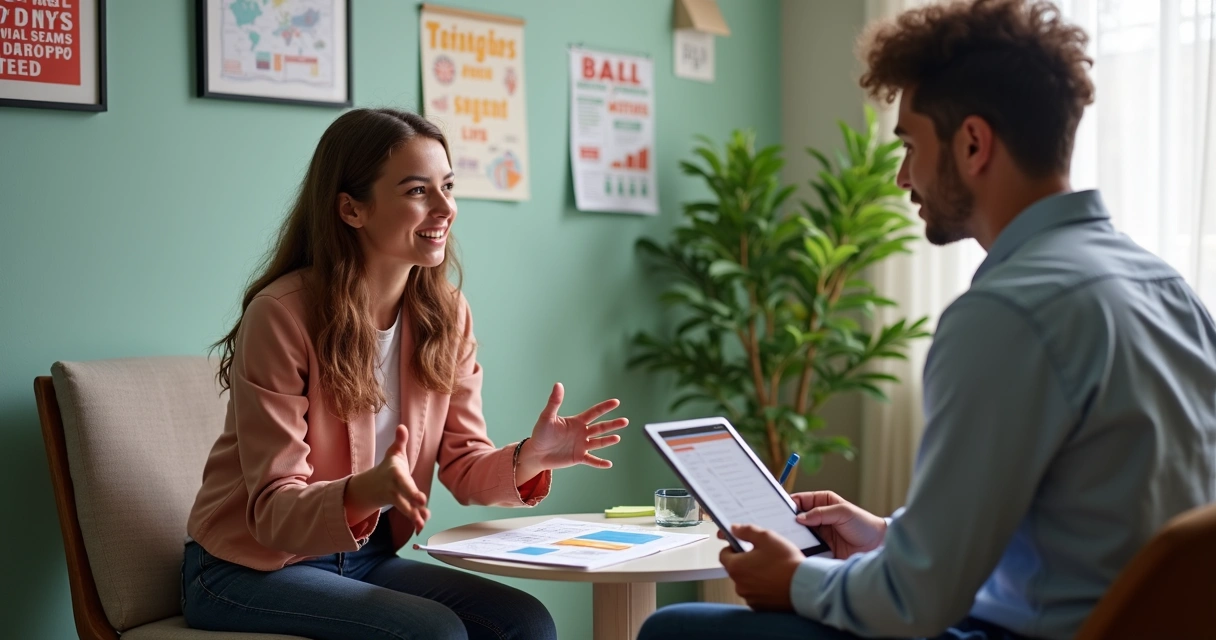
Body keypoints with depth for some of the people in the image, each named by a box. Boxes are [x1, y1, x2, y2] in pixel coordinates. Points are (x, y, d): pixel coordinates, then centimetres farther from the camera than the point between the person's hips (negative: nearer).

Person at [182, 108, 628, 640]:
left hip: (364, 557, 6)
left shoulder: (446, 314, -1)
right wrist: (364, 493, -41)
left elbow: (463, 466, 0)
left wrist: (529, 457, -21)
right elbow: (273, 512, -21)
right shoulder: (282, 315, -20)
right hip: (249, 570, -6)